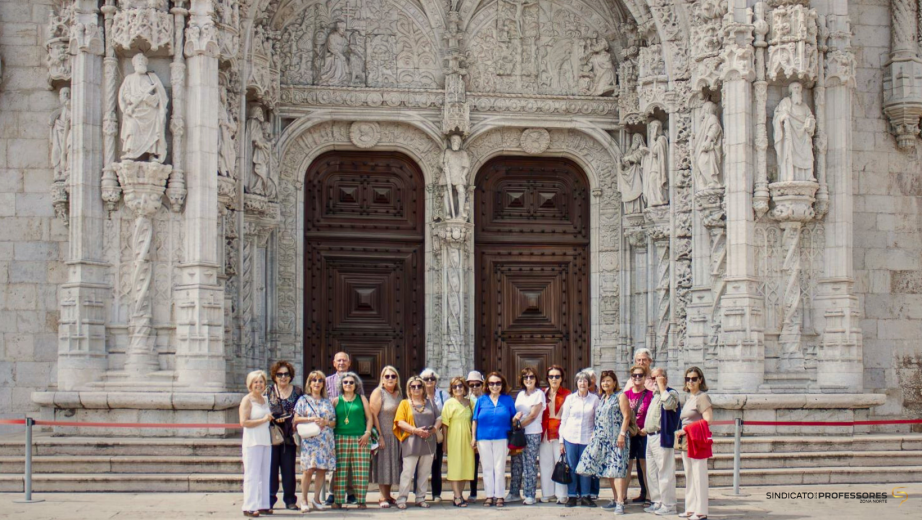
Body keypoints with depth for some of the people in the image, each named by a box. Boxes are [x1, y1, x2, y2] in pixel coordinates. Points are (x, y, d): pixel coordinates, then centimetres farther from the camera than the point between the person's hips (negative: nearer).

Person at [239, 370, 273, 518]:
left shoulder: (265, 400, 16)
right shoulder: (247, 400, -6)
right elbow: (243, 422, -16)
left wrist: (272, 419, 11)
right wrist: (263, 420, -14)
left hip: (266, 441, 7)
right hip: (252, 442, -7)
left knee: (265, 474, 8)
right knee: (252, 475, -8)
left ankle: (263, 505, 14)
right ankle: (249, 507, -8)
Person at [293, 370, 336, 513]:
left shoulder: (327, 402, 14)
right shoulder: (303, 400, 7)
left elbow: (334, 421, 14)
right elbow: (296, 419, 1)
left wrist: (326, 422, -7)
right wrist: (311, 419, -12)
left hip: (326, 440, 3)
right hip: (309, 439, -3)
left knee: (322, 469, 1)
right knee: (308, 469, -11)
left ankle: (317, 499, 10)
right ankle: (304, 500, -3)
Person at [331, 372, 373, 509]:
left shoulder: (362, 399, 12)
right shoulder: (337, 400, 11)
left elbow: (369, 417, 10)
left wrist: (367, 433, -2)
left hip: (360, 439, 0)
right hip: (341, 439, 0)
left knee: (360, 471, -4)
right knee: (340, 471, -3)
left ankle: (361, 500, 0)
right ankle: (338, 501, 0)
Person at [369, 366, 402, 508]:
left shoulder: (398, 394, 11)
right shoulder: (378, 393, -9)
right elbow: (373, 415, -14)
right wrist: (379, 436, -18)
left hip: (395, 436, 6)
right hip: (382, 435, -6)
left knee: (392, 465, 10)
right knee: (382, 465, -4)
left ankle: (388, 495, 20)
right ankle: (382, 497, -1)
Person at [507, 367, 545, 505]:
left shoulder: (539, 394, -2)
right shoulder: (521, 394, 16)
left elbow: (533, 415, -9)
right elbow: (516, 412, 12)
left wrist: (520, 424, -12)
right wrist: (515, 417, -11)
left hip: (532, 434, -6)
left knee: (530, 465, -5)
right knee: (516, 463, 6)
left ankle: (530, 495, -1)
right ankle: (514, 493, 12)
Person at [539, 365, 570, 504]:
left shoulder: (567, 395, 0)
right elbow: (540, 415, 12)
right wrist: (540, 432, 3)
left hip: (560, 433, -4)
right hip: (545, 434, 4)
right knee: (546, 463, 7)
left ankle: (561, 495, -3)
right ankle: (547, 493, 15)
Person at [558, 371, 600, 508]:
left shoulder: (594, 399, 3)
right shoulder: (570, 398, 4)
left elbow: (597, 420, 8)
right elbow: (563, 419, 7)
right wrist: (561, 440, 4)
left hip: (587, 438, 0)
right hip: (570, 437, 0)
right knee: (571, 468, 2)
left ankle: (585, 496, 10)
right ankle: (572, 496, 9)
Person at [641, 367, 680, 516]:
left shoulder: (671, 393, -6)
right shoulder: (655, 395, 20)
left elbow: (668, 404, -29)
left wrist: (661, 386, -20)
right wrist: (646, 428, 19)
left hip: (662, 438, -9)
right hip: (650, 437, 9)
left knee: (664, 473, -8)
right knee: (651, 473, 13)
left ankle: (668, 506, -5)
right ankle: (657, 502, 21)